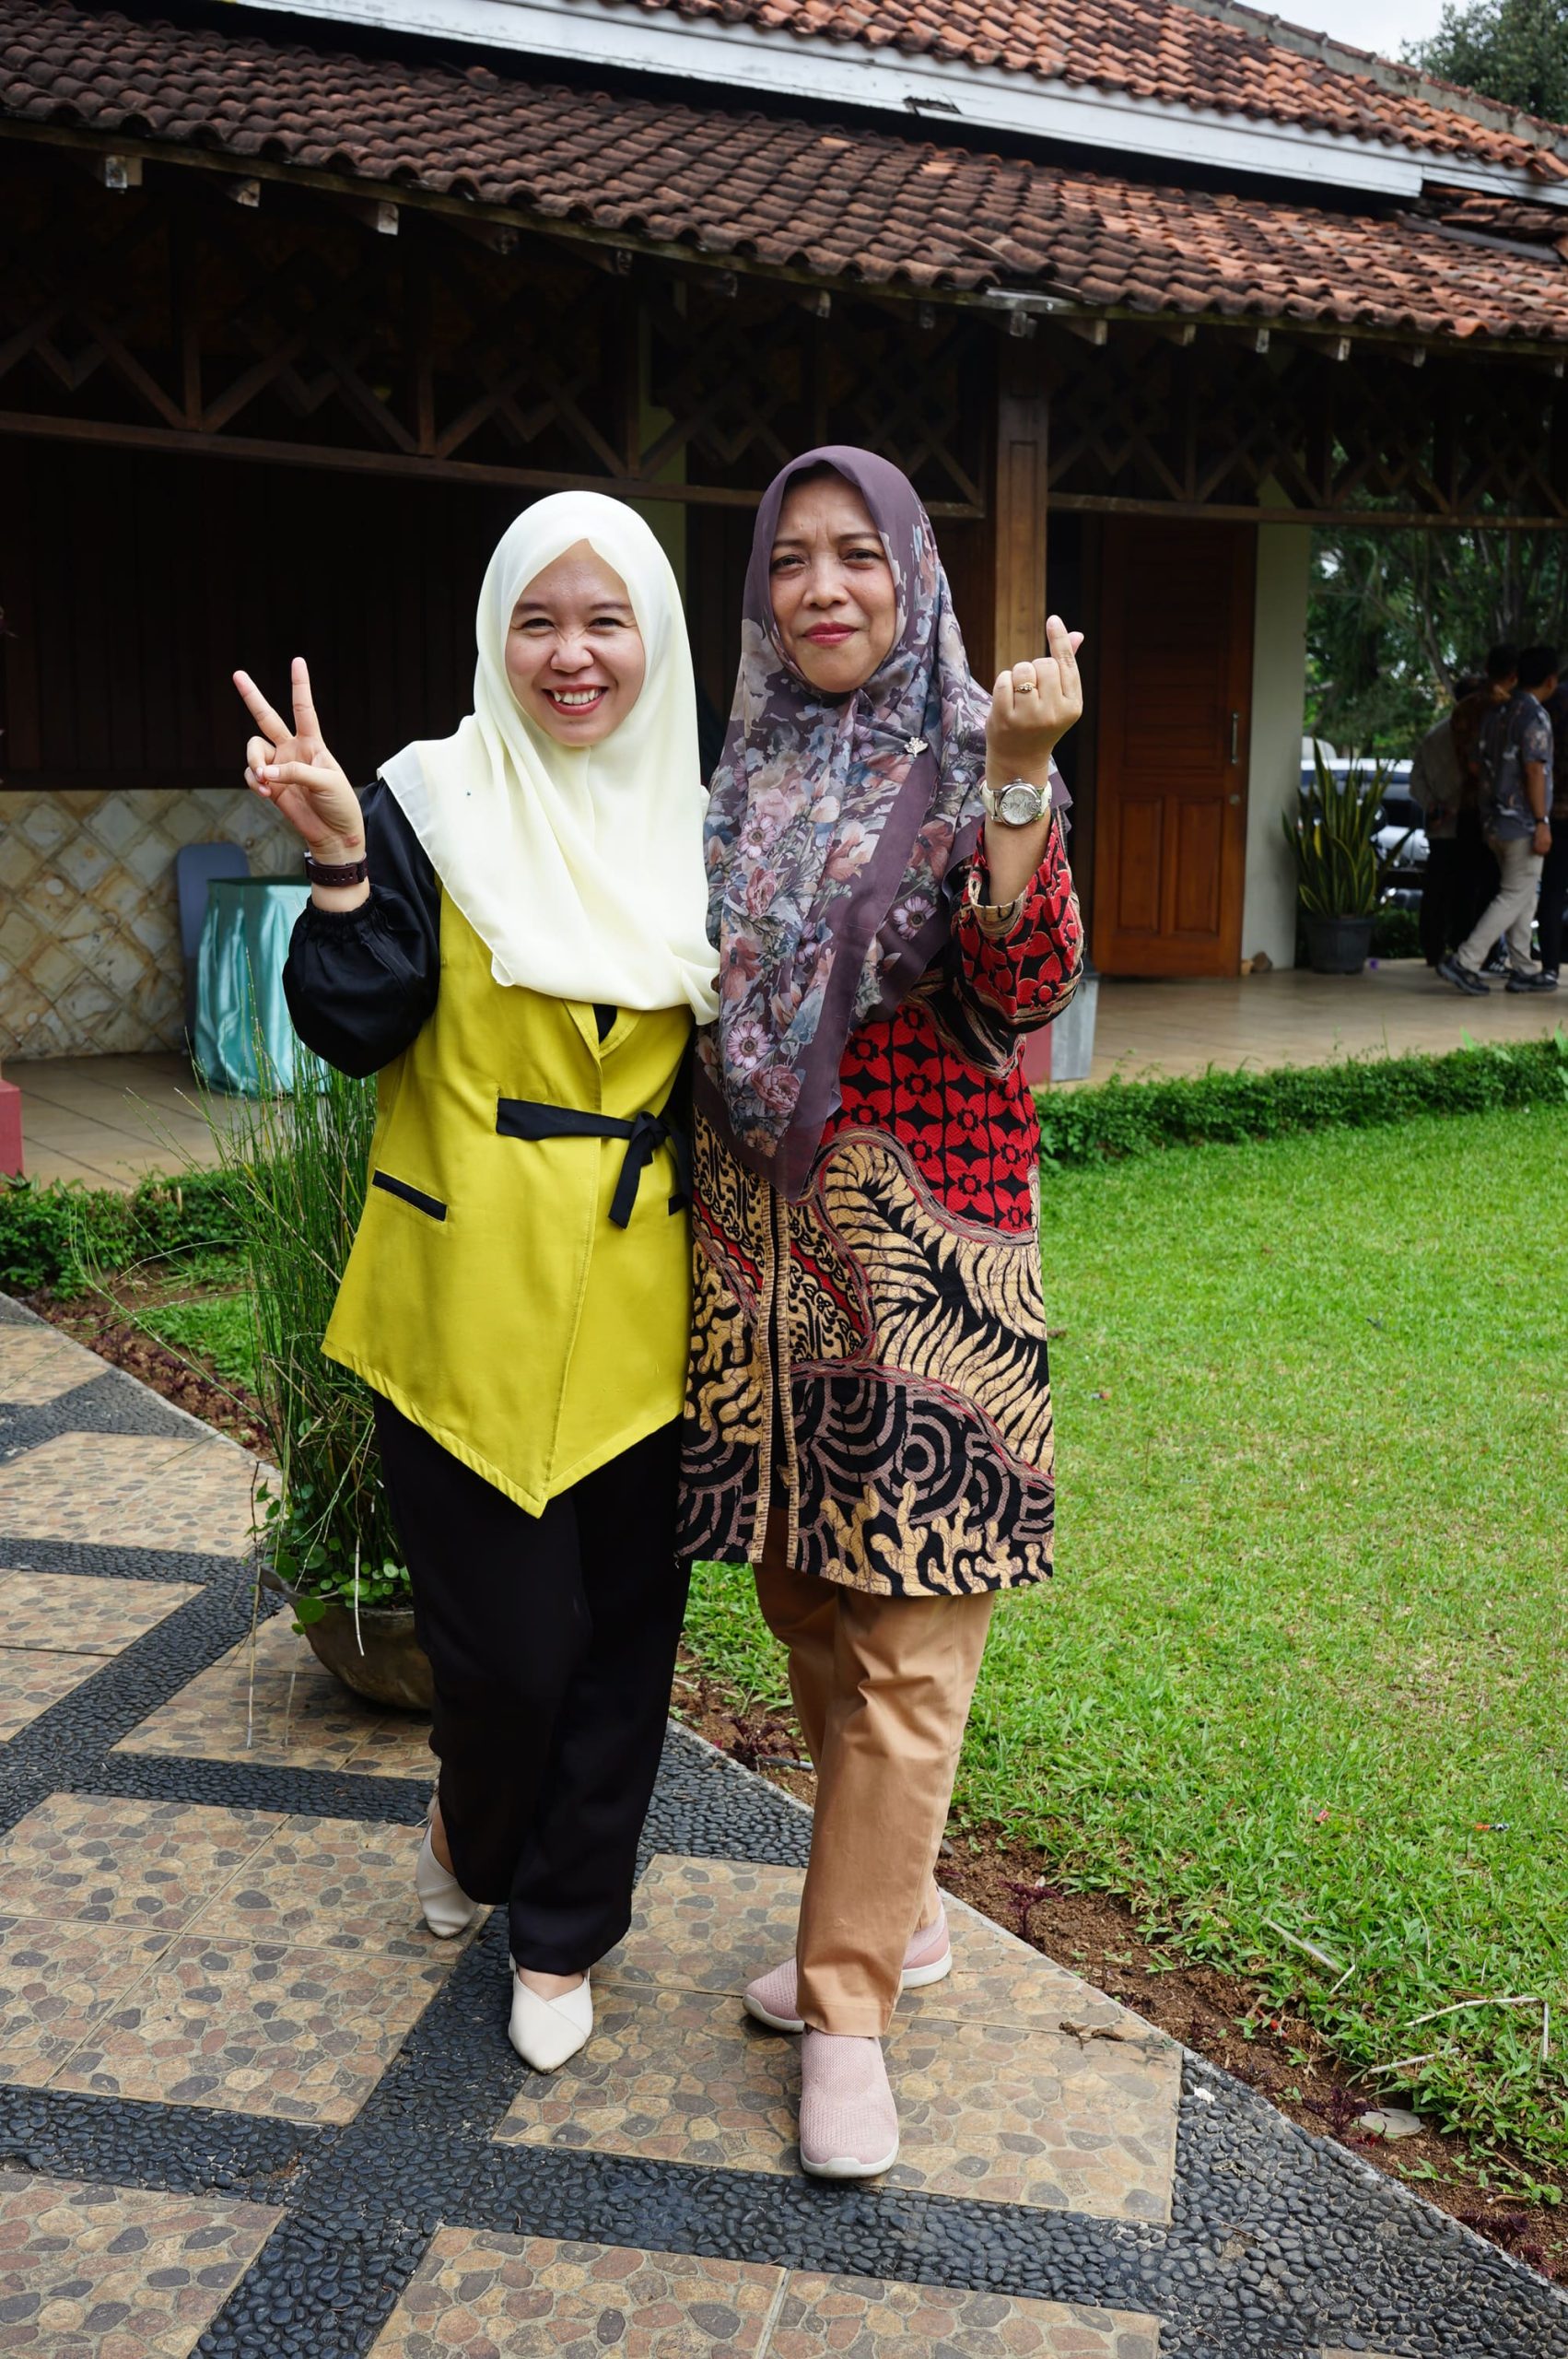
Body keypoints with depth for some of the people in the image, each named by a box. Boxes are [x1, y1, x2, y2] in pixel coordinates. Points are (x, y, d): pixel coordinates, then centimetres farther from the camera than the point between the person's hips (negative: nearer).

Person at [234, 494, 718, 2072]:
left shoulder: (699, 824, 8)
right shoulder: (432, 803, -2)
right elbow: (355, 1029, -10)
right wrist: (340, 864, -21)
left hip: (637, 1300, 3)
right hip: (469, 1292, -3)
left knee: (620, 1627, 10)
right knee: (503, 1632, 1)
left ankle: (561, 1931, 31)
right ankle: (475, 1825, 37)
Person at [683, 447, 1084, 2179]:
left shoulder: (975, 764, -3)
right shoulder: (744, 778, 11)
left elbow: (1024, 993, -18)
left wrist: (1016, 782, -29)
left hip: (922, 1245, -5)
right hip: (758, 1238, 6)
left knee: (902, 1638, -1)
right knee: (805, 1603, 14)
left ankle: (849, 2007, 12)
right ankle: (898, 1913, 34)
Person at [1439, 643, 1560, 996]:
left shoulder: (1496, 713, 11)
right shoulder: (1534, 717, -15)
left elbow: (1484, 766, 15)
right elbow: (1534, 772, -19)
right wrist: (1541, 824, -18)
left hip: (1495, 818, 9)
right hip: (1522, 821, -9)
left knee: (1524, 894, 14)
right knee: (1514, 896, -5)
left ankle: (1523, 969, 15)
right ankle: (1465, 962, -12)